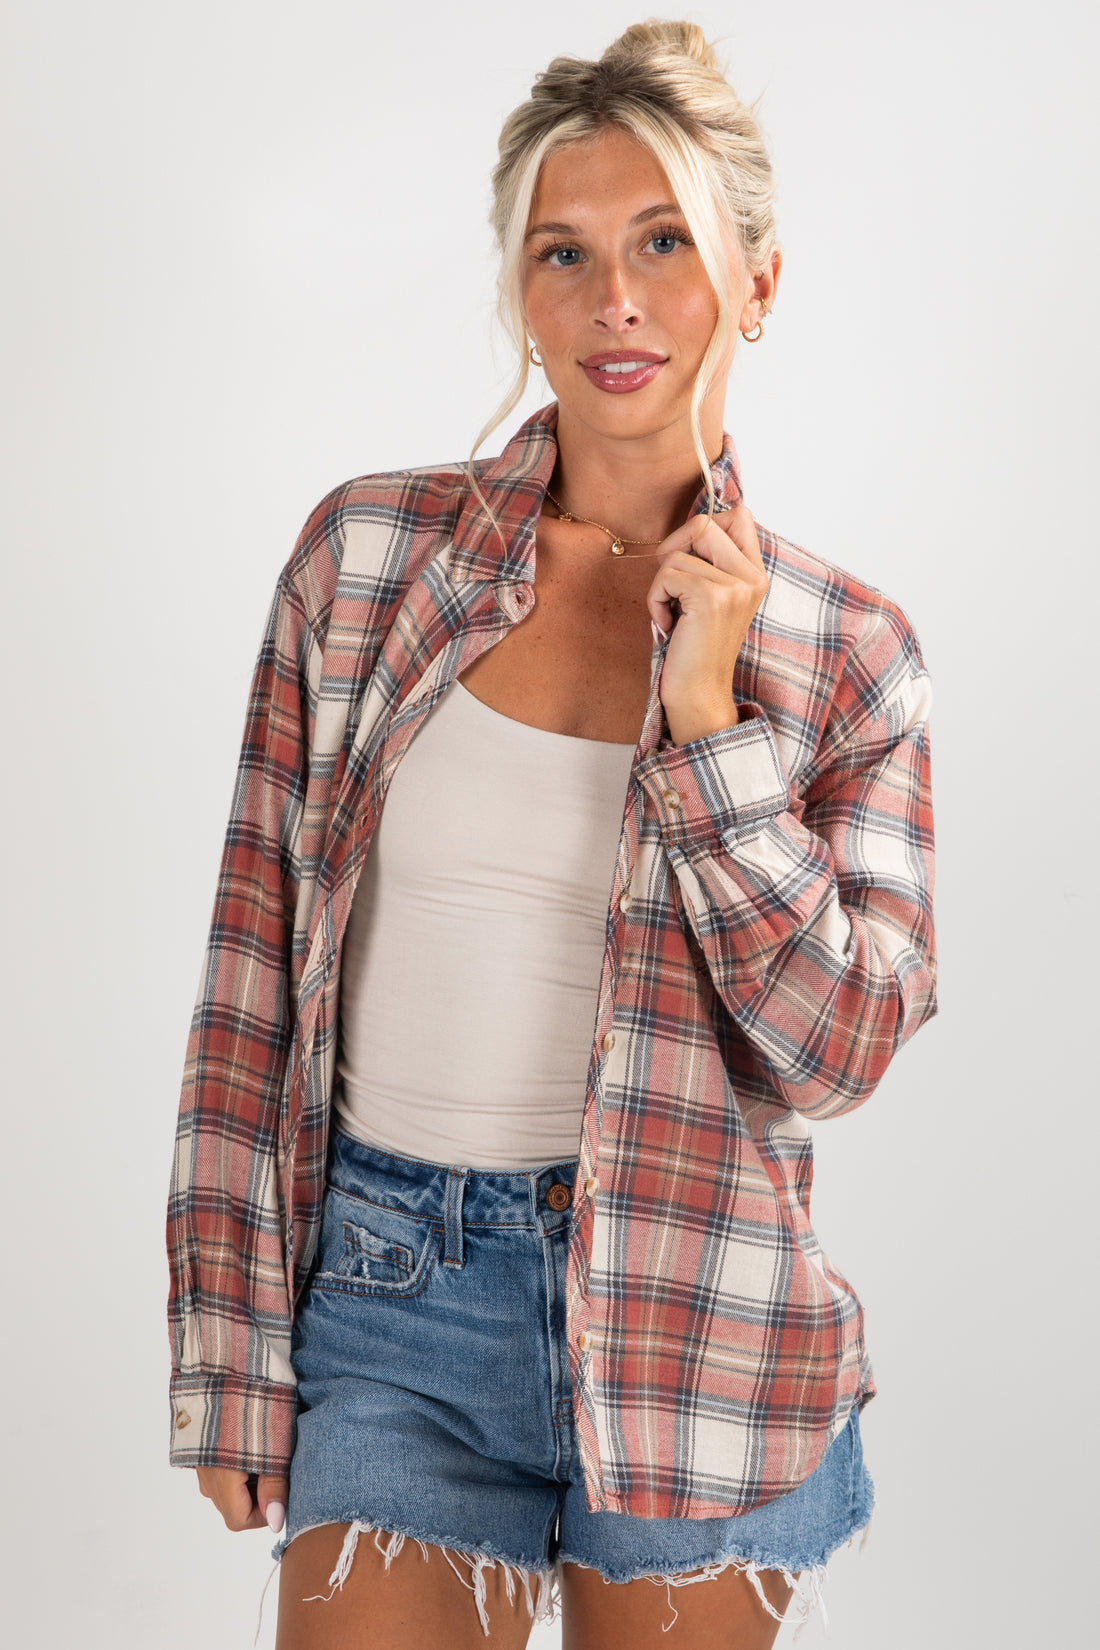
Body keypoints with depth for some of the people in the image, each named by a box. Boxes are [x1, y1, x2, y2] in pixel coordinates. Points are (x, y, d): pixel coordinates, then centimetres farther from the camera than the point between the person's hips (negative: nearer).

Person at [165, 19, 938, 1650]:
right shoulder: (366, 551, -2)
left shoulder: (849, 647, -2)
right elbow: (253, 967, 0)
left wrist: (707, 713, -15)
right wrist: (229, 1347, -1)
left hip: (690, 1321, 0)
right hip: (387, 1285, 0)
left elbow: (833, 1051, -7)